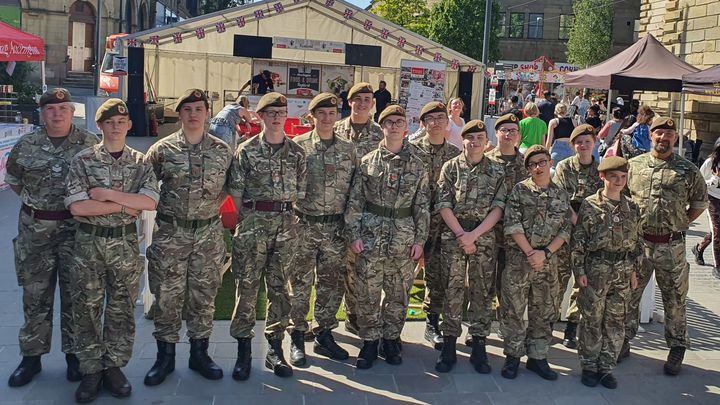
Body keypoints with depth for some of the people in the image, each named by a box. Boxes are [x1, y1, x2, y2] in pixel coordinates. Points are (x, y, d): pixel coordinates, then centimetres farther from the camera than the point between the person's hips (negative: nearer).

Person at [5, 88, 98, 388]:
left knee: (75, 294, 6)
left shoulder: (89, 144, -3)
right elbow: (13, 179, 17)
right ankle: (31, 356, 20)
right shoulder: (25, 145, 3)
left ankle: (74, 353, 20)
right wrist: (35, 201, 12)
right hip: (34, 229, 2)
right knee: (35, 295, 8)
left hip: (76, 228, -2)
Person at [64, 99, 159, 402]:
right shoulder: (83, 160, -2)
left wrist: (106, 194, -17)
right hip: (89, 243, -1)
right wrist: (124, 205, -13)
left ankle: (114, 366, 22)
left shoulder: (141, 163, 2)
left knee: (122, 309, 8)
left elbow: (150, 201, -13)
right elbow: (76, 206, -13)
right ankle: (91, 370, 17)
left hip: (125, 243, 1)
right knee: (87, 309, 5)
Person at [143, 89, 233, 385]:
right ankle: (165, 355, 17)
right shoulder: (163, 149, -1)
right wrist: (160, 206, 1)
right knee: (167, 295, 3)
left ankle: (199, 353, 22)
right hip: (170, 233, -1)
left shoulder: (222, 151, 3)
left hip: (208, 234, 2)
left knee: (204, 295, 8)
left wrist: (215, 203, 4)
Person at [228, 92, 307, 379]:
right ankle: (243, 351, 10)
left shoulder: (296, 152, 7)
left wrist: (283, 214, 5)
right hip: (252, 223, -2)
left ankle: (275, 348, 17)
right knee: (247, 288, 0)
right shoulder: (246, 151, 0)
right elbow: (235, 192, 2)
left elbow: (299, 191, 11)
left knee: (280, 288, 7)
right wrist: (251, 217, 0)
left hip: (285, 224, 3)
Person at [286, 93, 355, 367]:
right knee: (300, 284, 4)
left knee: (331, 283, 10)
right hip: (304, 225, -3)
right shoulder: (298, 146, -1)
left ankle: (324, 335, 23)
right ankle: (297, 338, 15)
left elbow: (354, 188, 10)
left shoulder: (348, 149, 7)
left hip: (336, 227, 3)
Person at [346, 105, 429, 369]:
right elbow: (355, 201, 3)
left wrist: (420, 239, 0)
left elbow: (422, 206, 5)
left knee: (398, 292, 8)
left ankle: (391, 340, 23)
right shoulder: (367, 162, 4)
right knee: (368, 292, 2)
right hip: (371, 234, -1)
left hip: (403, 236, 1)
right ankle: (369, 342, 15)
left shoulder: (417, 166, 5)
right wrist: (354, 234, -5)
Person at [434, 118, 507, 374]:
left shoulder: (497, 171, 5)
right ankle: (449, 347, 11)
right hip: (453, 236, -1)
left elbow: (498, 208, -2)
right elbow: (444, 205, -3)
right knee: (452, 290, 2)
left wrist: (473, 235, -12)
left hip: (484, 237, 1)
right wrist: (461, 234, -12)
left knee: (482, 292, 5)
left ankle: (478, 347, 15)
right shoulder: (451, 167, 4)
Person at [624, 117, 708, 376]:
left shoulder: (687, 170, 0)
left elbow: (700, 202, 10)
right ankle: (624, 341, 24)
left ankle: (677, 349, 22)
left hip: (671, 246, -1)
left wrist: (681, 223, 2)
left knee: (675, 299, 8)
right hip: (637, 242, 1)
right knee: (629, 294, 10)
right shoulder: (633, 165, 3)